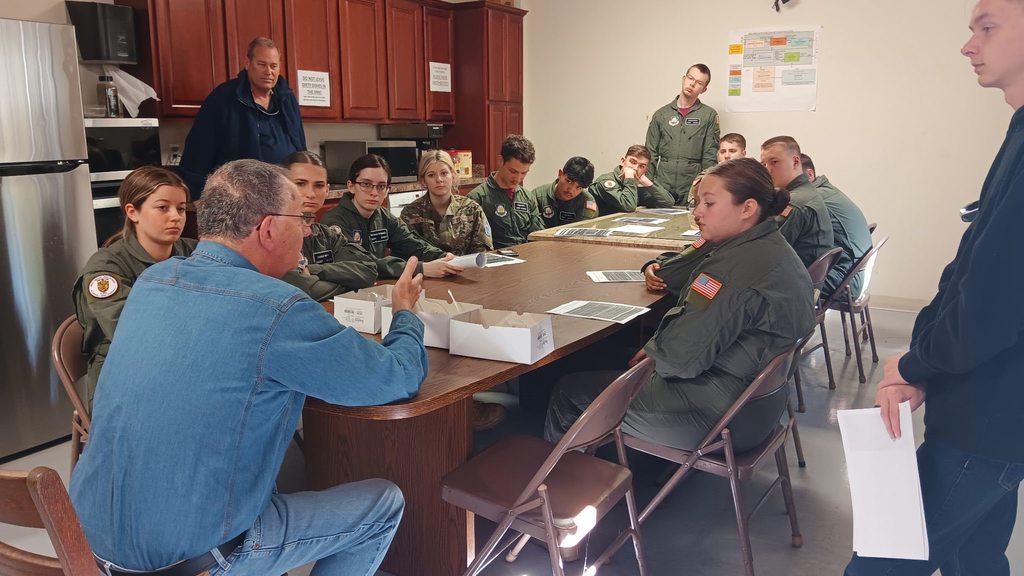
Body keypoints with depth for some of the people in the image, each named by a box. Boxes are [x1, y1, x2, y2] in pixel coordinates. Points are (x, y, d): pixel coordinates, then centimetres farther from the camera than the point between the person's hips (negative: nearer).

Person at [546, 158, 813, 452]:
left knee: (568, 393, 1)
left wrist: (652, 351, -6)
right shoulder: (772, 247, 6)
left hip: (718, 415, -11)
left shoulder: (739, 266, -27)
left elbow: (681, 357, -27)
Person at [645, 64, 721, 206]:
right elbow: (651, 154, 9)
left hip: (693, 189, -2)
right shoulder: (661, 114, 10)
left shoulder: (709, 115, 4)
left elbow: (710, 157, 1)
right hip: (662, 187, 2)